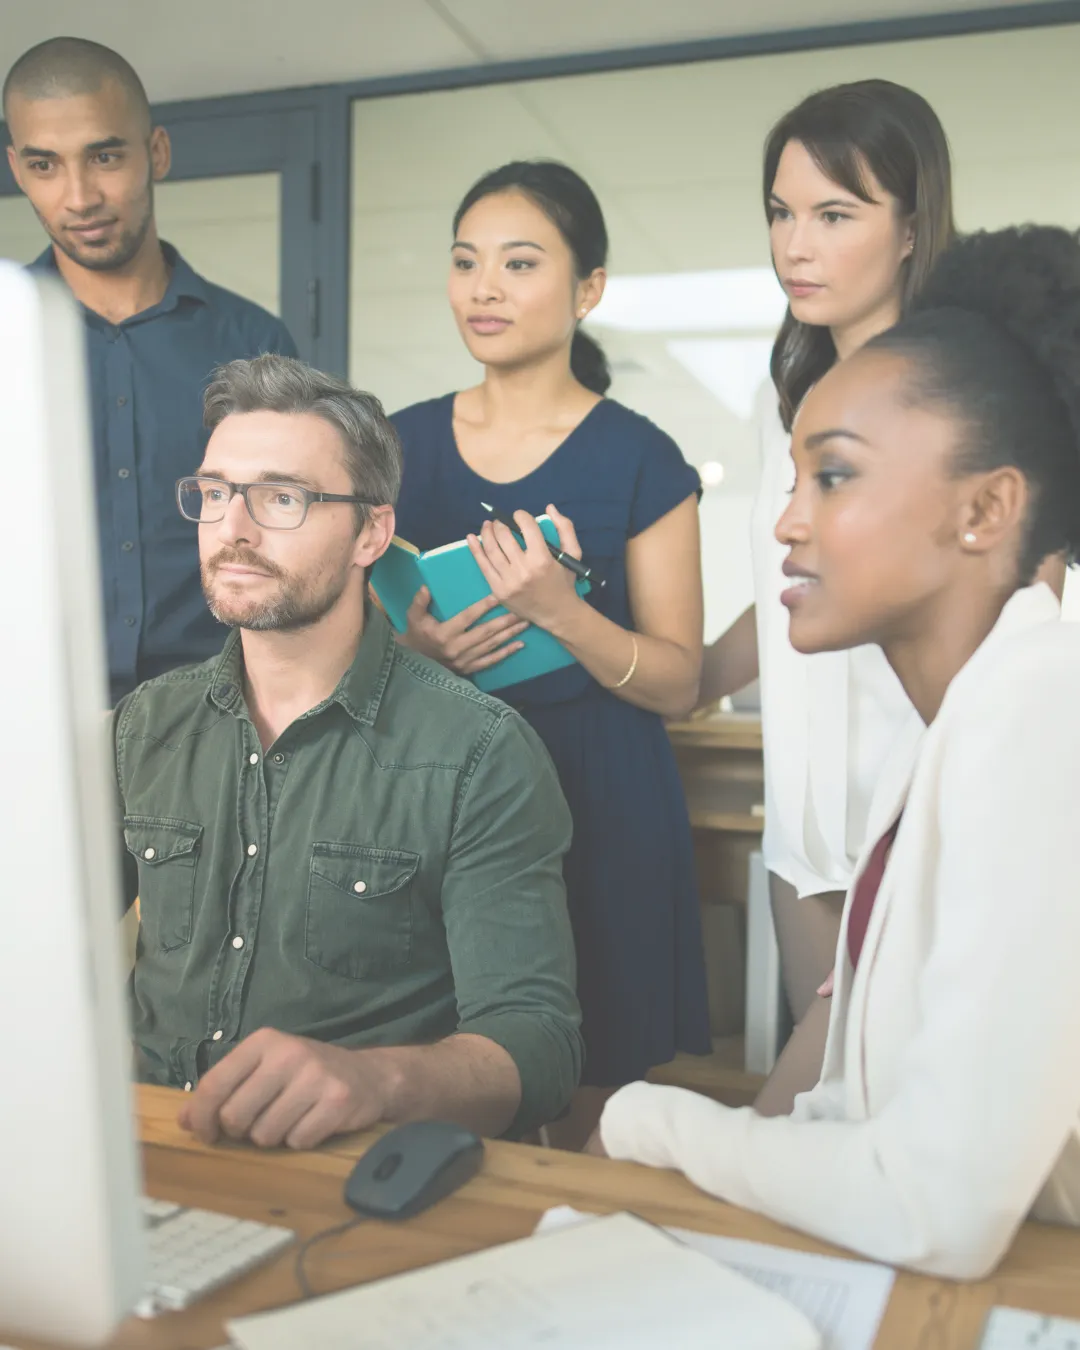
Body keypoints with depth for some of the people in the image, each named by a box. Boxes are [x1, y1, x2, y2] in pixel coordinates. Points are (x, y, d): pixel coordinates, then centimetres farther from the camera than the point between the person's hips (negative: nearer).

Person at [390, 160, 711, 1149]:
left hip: (599, 802, -2)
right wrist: (414, 648, -8)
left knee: (588, 1124, 6)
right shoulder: (406, 443, 7)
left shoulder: (640, 458, -3)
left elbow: (678, 684, -4)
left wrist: (561, 613, -20)